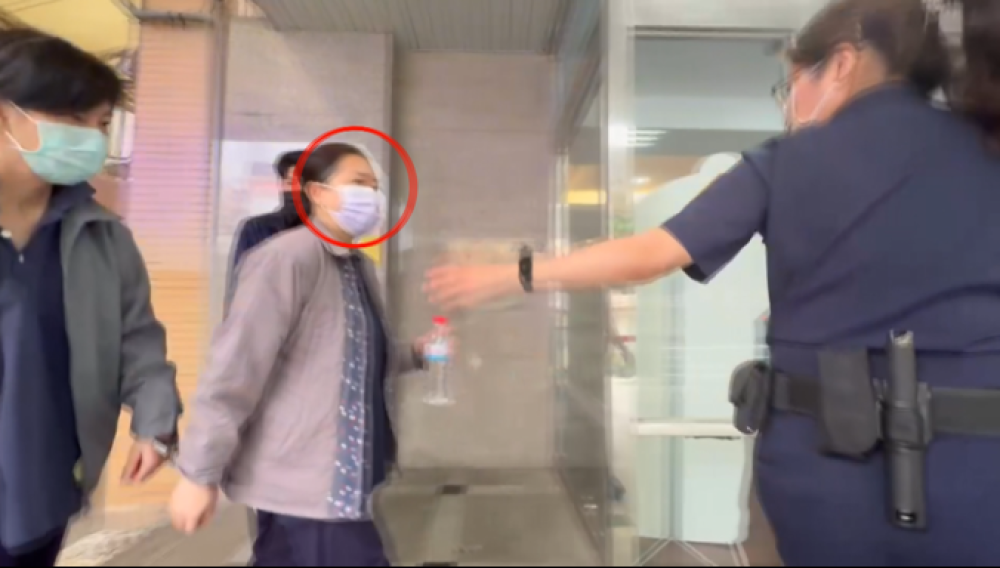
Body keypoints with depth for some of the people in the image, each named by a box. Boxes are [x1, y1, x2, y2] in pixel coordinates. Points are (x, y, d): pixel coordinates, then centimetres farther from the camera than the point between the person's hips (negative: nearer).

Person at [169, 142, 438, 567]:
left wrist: (414, 354, 2)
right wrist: (200, 473, -16)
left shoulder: (361, 268, 10)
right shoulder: (287, 258, -16)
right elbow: (234, 370, -18)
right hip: (302, 483, -8)